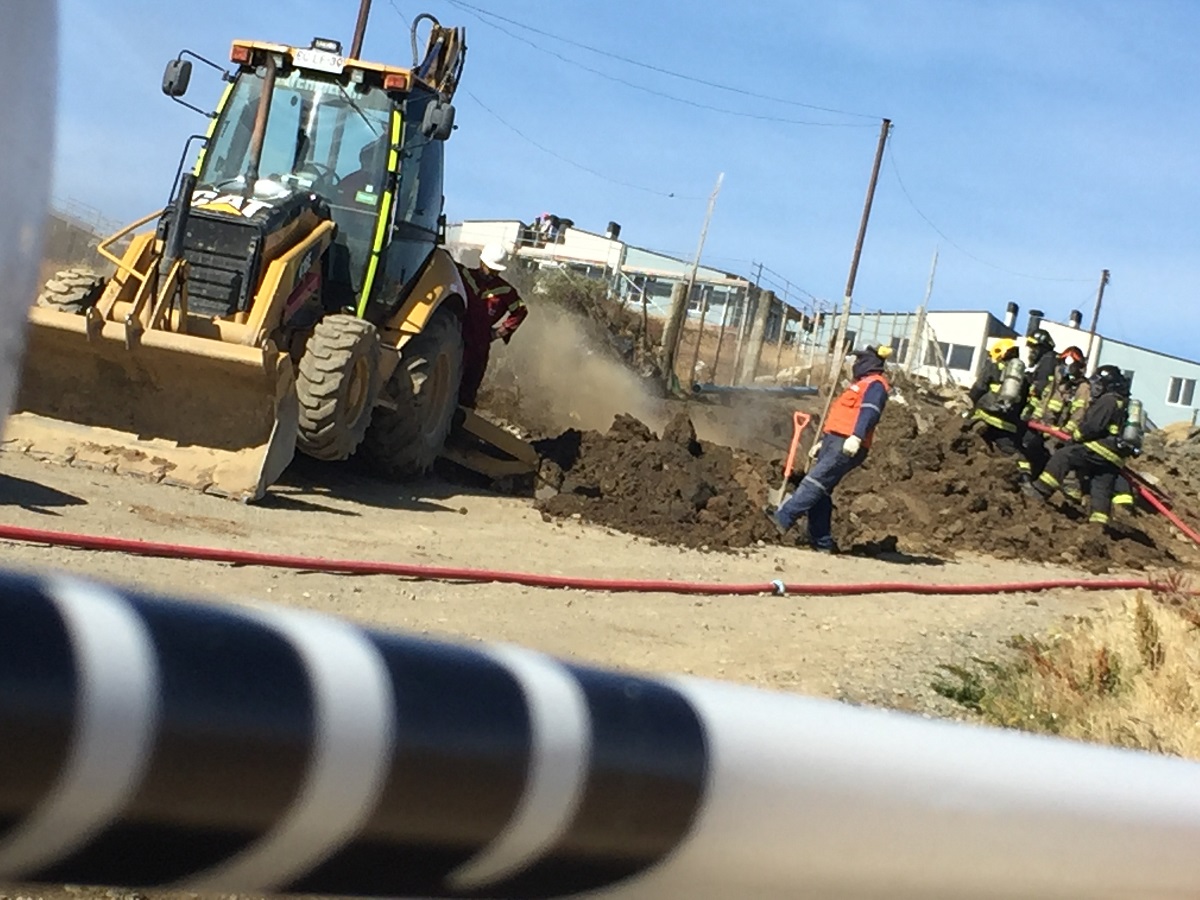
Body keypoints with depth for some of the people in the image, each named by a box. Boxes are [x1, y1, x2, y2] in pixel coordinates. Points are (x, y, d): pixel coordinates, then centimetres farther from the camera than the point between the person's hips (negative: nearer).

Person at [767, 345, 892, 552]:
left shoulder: (875, 384, -3)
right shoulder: (863, 384, 30)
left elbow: (869, 412, -22)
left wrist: (857, 437, -36)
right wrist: (823, 442, 30)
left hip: (847, 446, -10)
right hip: (834, 443, 10)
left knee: (814, 483, -19)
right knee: (820, 491, 5)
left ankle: (783, 519, -28)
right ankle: (822, 541, 6)